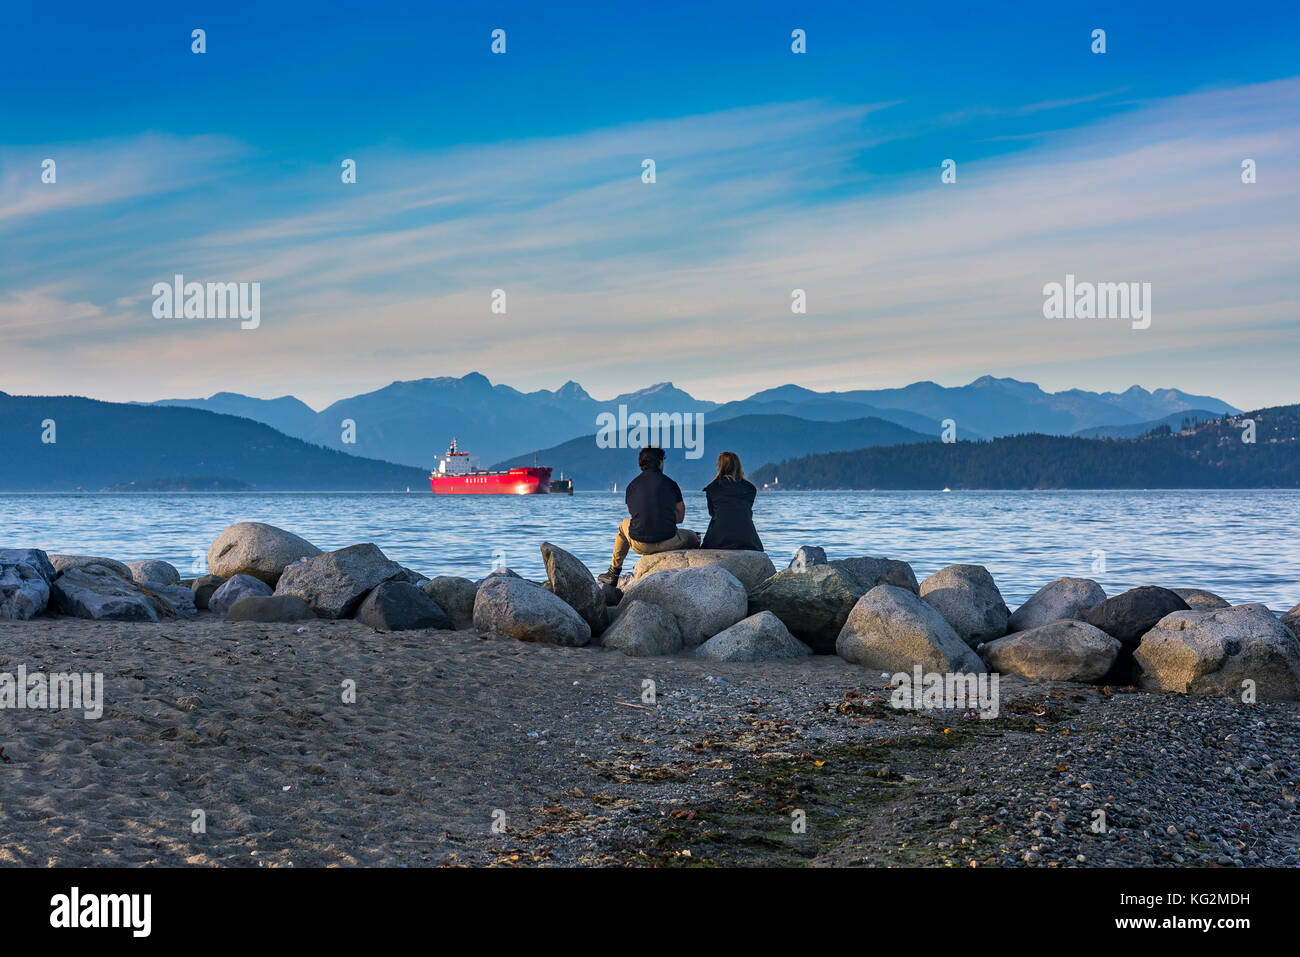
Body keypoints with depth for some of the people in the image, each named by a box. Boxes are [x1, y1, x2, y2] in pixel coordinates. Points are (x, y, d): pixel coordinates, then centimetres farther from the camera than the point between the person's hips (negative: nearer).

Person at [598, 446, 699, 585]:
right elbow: (680, 516, 13)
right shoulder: (670, 484, 3)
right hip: (667, 543, -2)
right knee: (693, 537, 30)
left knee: (624, 524, 38)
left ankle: (613, 573, 43)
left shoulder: (632, 485, 9)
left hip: (639, 546, 2)